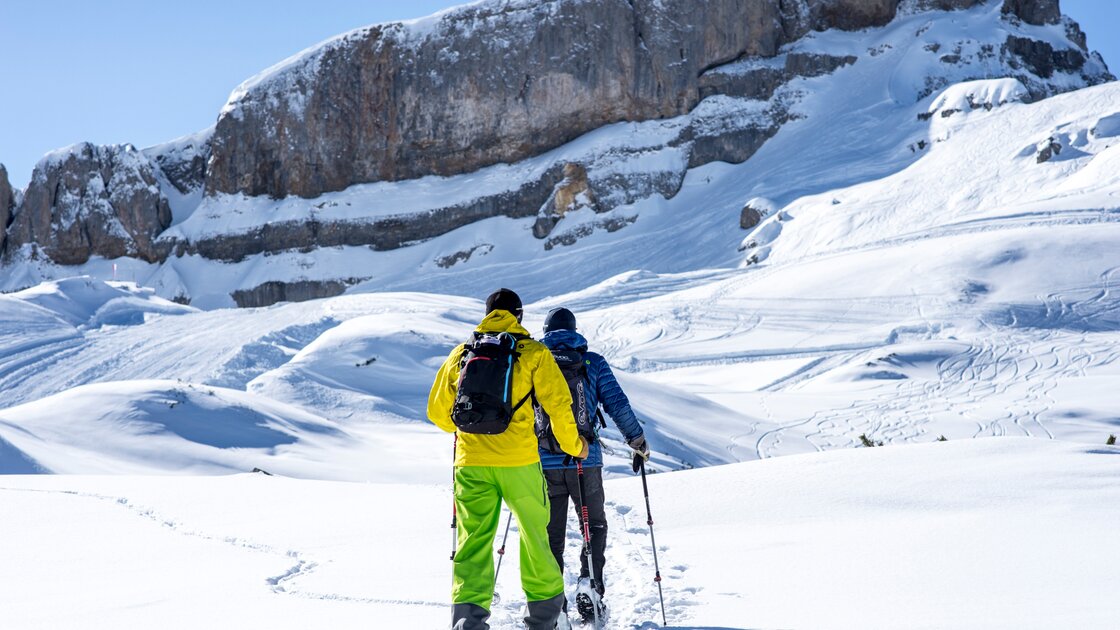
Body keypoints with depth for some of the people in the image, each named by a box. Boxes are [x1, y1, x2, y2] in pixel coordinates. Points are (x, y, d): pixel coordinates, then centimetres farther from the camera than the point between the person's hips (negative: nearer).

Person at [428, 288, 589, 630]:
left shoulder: (460, 354, 10)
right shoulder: (534, 352, 1)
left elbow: (437, 412, 16)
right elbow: (558, 404, -6)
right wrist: (573, 445, 9)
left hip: (471, 463, 2)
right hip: (519, 461, -2)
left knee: (473, 540, 5)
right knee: (534, 534, 14)